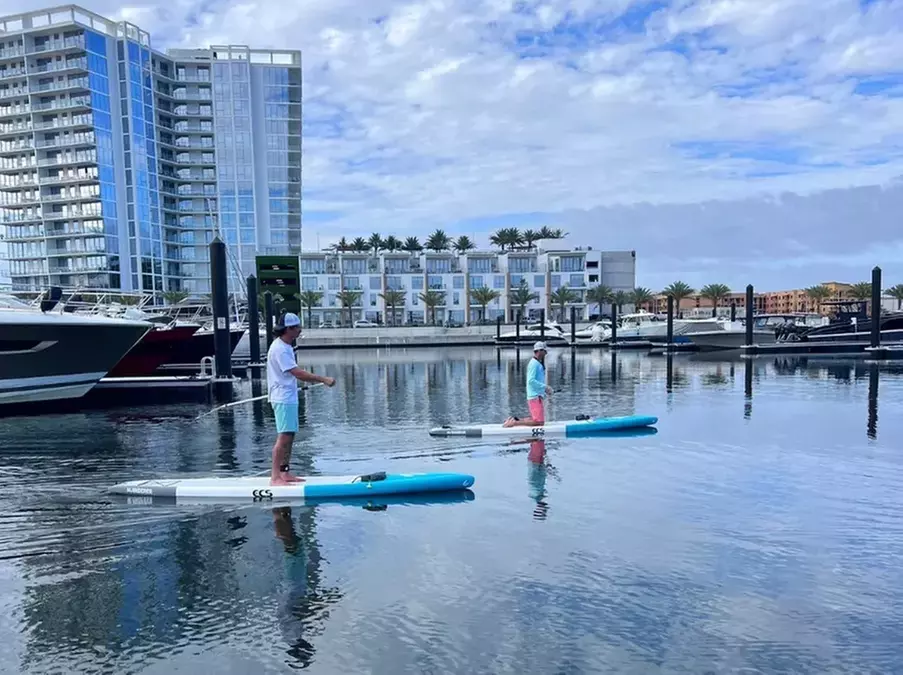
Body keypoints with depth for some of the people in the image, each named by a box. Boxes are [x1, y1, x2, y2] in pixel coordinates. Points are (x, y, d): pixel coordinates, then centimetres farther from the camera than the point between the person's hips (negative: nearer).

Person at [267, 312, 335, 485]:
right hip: (283, 398, -10)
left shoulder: (285, 346, 14)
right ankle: (275, 477, -9)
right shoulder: (279, 349, -19)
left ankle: (284, 473, 19)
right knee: (284, 437, -12)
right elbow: (298, 373, -25)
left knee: (289, 436, 12)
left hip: (289, 398, 10)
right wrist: (324, 379, -25)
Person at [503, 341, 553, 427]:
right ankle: (514, 423, -11)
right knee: (539, 422, -13)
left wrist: (545, 389, 13)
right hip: (535, 397, -10)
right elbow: (531, 381, -22)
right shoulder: (534, 363, -13)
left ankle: (514, 420, 11)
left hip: (537, 396, 10)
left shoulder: (538, 363, 18)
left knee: (535, 419, 12)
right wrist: (545, 387, -19)